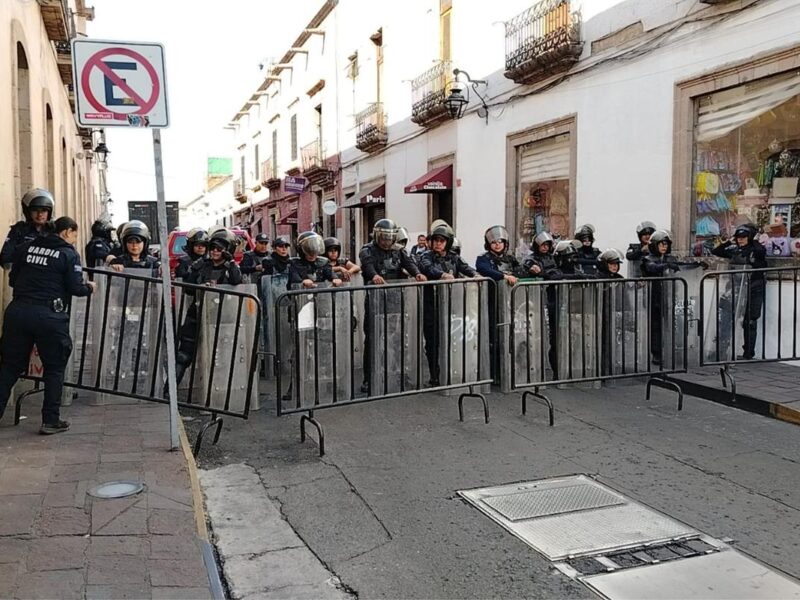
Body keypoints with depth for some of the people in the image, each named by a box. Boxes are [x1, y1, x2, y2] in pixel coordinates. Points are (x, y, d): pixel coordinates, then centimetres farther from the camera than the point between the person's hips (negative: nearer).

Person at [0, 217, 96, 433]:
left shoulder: (28, 247, 11)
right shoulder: (69, 255, -2)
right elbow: (75, 288, -7)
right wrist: (89, 288, 14)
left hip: (17, 311, 5)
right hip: (49, 316, -4)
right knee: (54, 368, 10)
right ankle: (50, 421, 12)